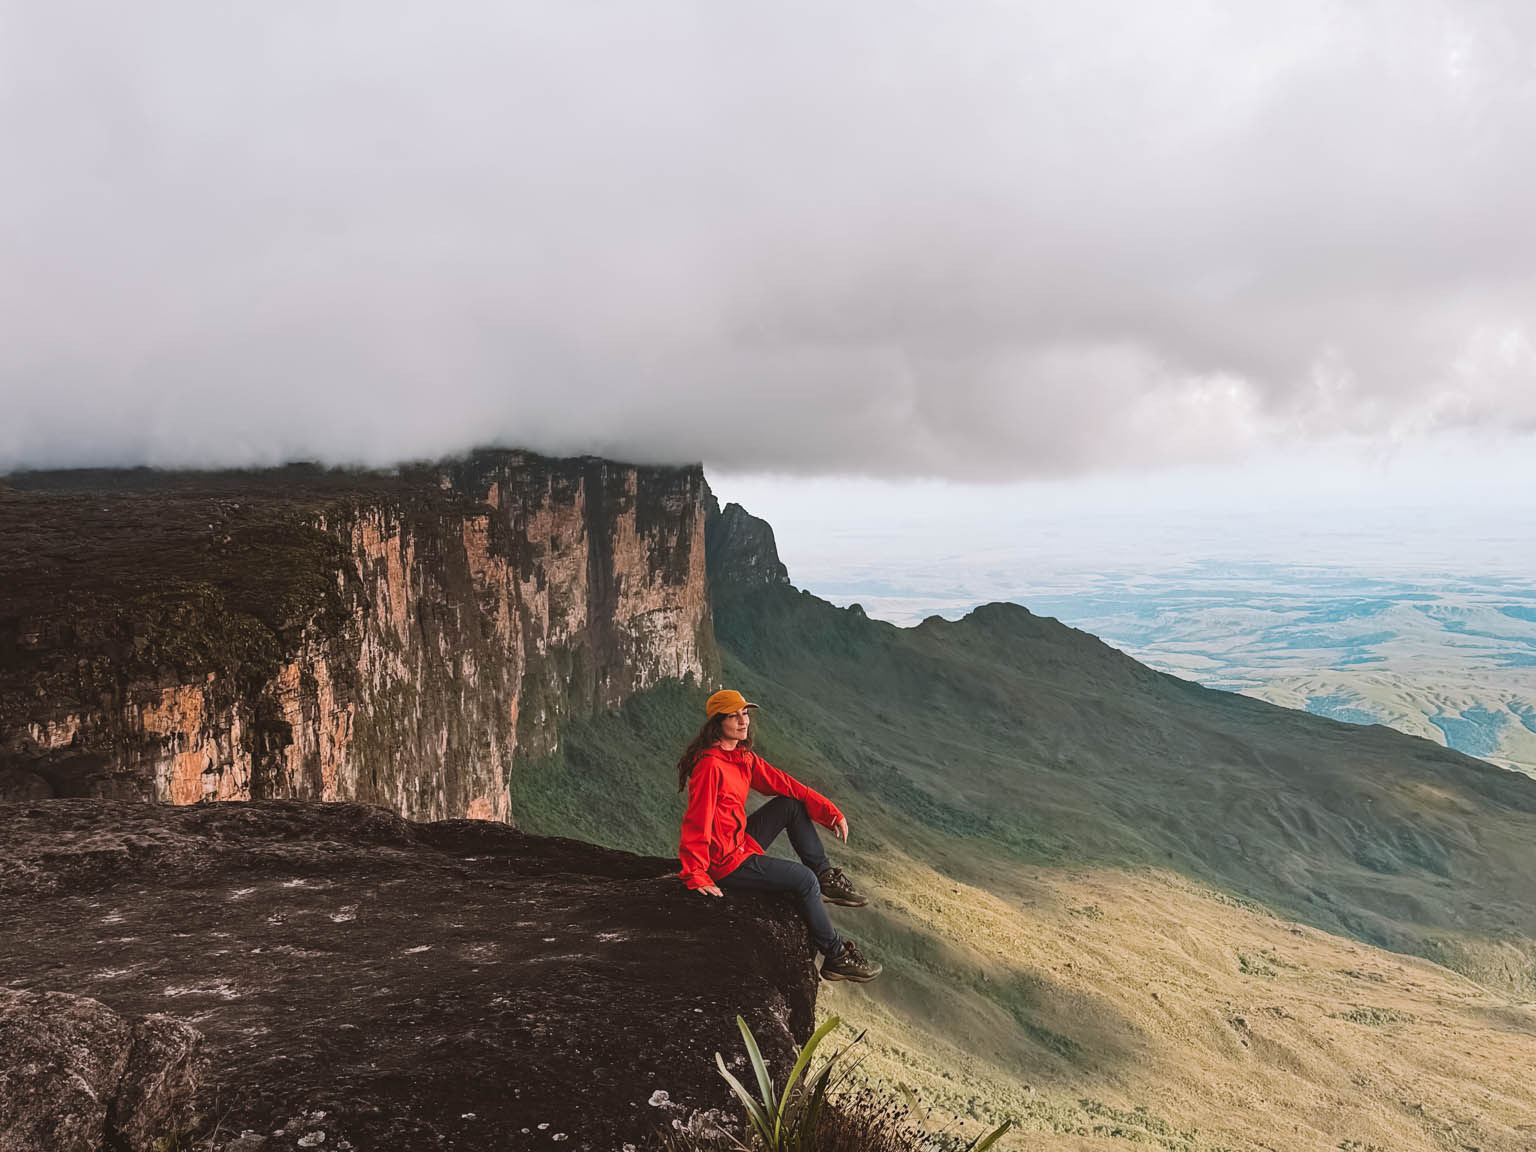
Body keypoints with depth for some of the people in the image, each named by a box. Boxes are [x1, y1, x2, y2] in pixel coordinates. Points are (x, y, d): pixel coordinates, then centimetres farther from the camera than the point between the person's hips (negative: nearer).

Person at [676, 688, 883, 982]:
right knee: (804, 880, -9)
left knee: (791, 805, 8)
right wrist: (697, 876, -27)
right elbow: (697, 822, -26)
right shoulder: (711, 765, -24)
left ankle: (826, 879, 11)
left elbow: (783, 783, 7)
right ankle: (836, 957, 4)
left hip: (740, 841, 9)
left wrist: (830, 811, 2)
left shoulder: (744, 757, 5)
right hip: (725, 861, -9)